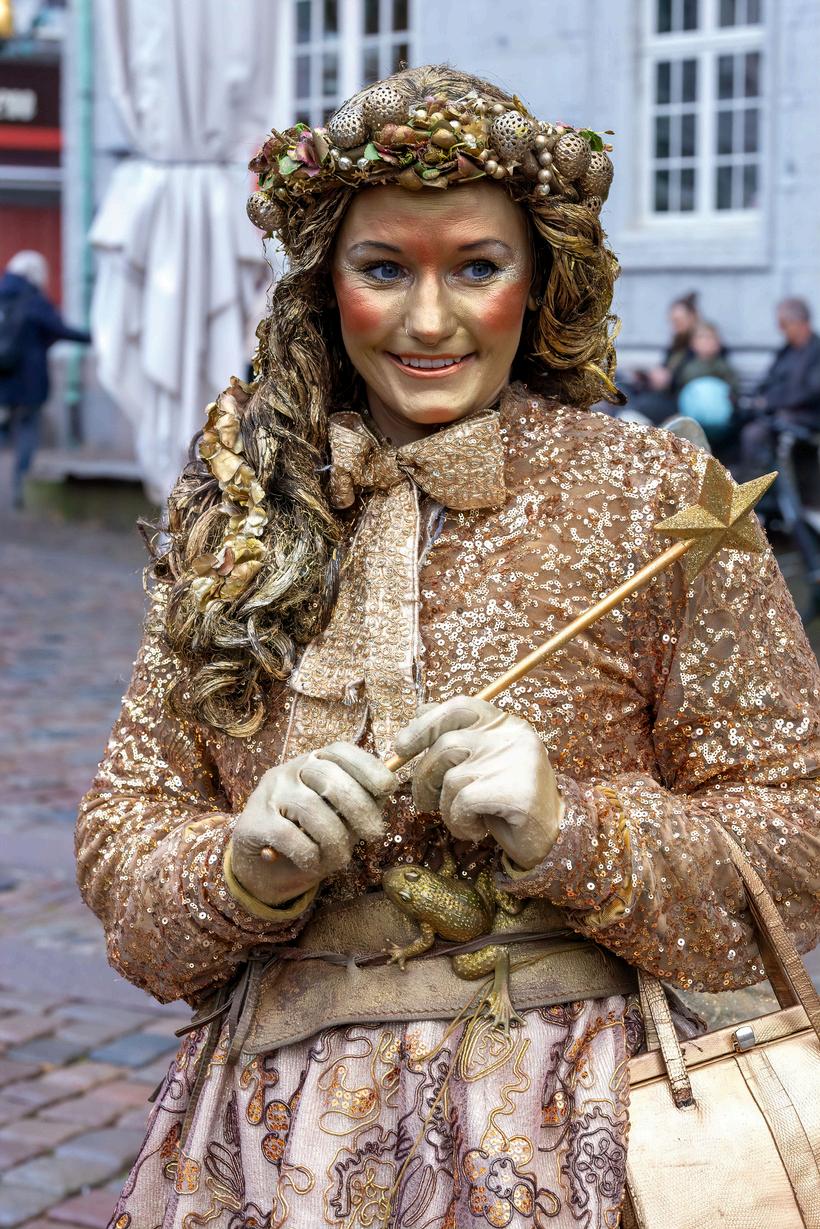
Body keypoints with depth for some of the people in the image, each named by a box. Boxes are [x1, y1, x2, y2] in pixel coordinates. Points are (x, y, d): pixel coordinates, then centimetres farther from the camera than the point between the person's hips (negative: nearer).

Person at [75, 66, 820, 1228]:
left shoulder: (650, 494, -5)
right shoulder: (238, 510, 4)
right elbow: (124, 831, 5)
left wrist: (571, 828, -21)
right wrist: (241, 865, -16)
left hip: (558, 1131, -2)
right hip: (273, 1122, 3)